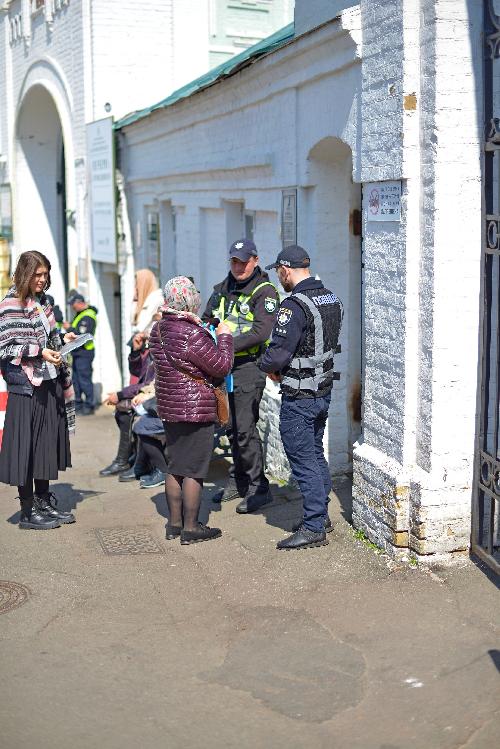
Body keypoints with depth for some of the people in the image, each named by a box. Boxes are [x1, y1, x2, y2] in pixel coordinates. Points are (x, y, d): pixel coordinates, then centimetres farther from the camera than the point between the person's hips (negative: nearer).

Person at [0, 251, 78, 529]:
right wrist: (40, 352, -22)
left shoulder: (42, 301, 12)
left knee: (48, 442, 12)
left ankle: (44, 502, 23)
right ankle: (28, 511, 6)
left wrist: (62, 339, 6)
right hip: (26, 384, -8)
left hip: (49, 383, 8)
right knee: (27, 445, -2)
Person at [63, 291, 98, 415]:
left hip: (84, 353, -10)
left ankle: (89, 406, 1)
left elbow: (83, 336, -26)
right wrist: (69, 327, 3)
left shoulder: (88, 317, -19)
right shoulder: (80, 313, 13)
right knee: (76, 379, 15)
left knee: (85, 380, -6)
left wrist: (70, 328, -18)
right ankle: (78, 404, 23)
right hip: (77, 352, 10)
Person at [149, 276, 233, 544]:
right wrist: (224, 337, 0)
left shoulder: (159, 329, 7)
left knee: (175, 467, 15)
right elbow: (222, 366, -15)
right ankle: (191, 528, 6)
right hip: (195, 410, -8)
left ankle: (174, 523, 23)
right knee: (193, 470, 0)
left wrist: (209, 334, 15)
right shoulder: (192, 335, -20)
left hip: (168, 407, 8)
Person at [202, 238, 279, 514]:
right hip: (224, 367, 7)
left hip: (248, 366, -7)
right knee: (232, 427, 14)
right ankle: (240, 482, 26)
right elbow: (207, 320, 18)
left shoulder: (265, 292, -9)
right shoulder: (223, 289, 13)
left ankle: (259, 488, 1)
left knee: (244, 428, -9)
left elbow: (261, 332, -20)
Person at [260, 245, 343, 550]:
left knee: (303, 460, -1)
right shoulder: (332, 299, 6)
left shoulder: (294, 305, -22)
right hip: (324, 390, 9)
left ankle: (314, 528, 6)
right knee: (316, 454, 20)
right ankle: (322, 515, 31)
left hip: (299, 397, -9)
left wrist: (268, 366, -1)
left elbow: (277, 354, -24)